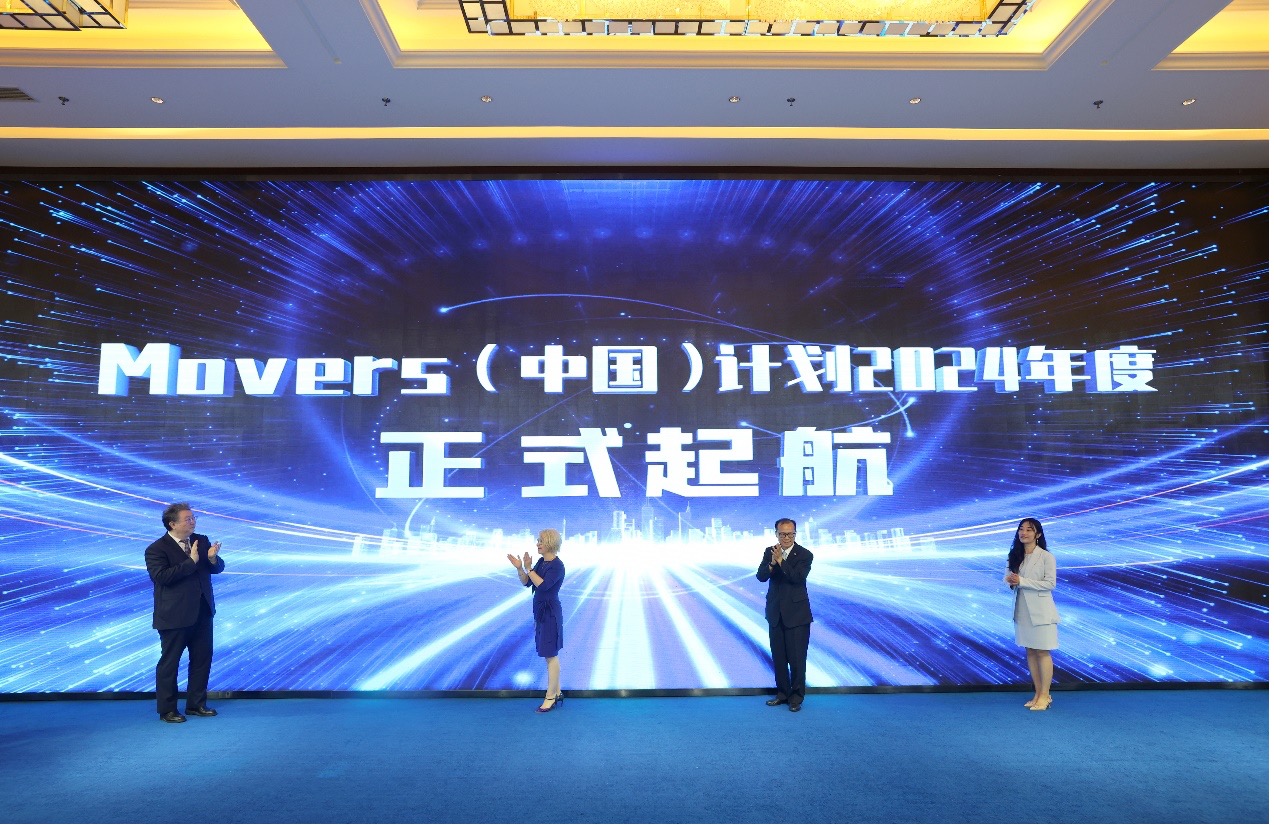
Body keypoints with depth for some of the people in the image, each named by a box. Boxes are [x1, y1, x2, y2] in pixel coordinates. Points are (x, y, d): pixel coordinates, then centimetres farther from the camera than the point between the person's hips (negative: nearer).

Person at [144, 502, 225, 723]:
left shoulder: (201, 540, 6)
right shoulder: (156, 549, -11)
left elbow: (218, 568, 5)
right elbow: (162, 576, -24)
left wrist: (213, 559, -18)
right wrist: (191, 561, -26)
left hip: (202, 612, 6)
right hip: (174, 616, -6)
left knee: (202, 659, 13)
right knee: (169, 663, 7)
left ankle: (196, 704, 26)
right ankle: (167, 709, 20)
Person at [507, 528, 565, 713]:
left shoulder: (558, 566, -17)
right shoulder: (541, 562, 8)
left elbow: (543, 585, -28)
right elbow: (527, 583, 10)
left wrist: (528, 568, -22)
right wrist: (519, 568, -5)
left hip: (550, 612, -9)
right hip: (541, 611, 9)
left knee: (550, 655, -2)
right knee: (550, 654, 15)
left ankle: (550, 698, 6)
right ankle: (557, 692, 25)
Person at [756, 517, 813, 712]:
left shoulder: (805, 555, -9)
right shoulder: (770, 552, 3)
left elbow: (798, 577, -22)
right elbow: (760, 576, -7)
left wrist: (781, 560, -26)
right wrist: (772, 563, -25)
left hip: (797, 613, -4)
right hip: (775, 613, 4)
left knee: (797, 657, 1)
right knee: (778, 657, 13)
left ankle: (796, 696, 15)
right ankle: (782, 692, 27)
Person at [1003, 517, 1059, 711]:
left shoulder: (1046, 557, -8)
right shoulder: (1016, 556, 10)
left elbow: (1050, 583, -13)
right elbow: (1011, 577, 15)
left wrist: (1021, 581, -20)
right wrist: (1010, 580, -10)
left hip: (1040, 610, -6)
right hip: (1022, 609, 6)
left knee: (1042, 652, 0)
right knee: (1030, 651, 10)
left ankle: (1045, 695, 8)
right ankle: (1038, 693, 19)